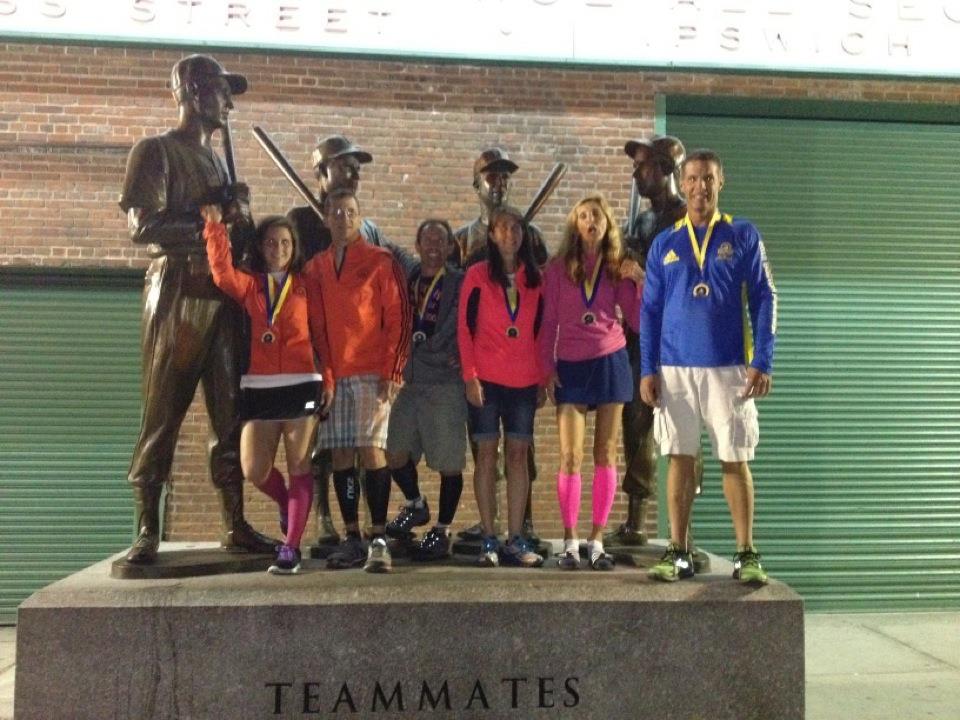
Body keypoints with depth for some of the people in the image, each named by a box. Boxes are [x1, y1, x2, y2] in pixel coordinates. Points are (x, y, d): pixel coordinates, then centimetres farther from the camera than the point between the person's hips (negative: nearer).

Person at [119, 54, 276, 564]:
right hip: (177, 295, -6)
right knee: (162, 416, -5)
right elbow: (143, 226, -13)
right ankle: (146, 531, 1)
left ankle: (235, 525, 8)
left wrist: (242, 218, 5)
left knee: (230, 414, 3)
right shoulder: (156, 151, 1)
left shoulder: (216, 159, 23)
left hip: (224, 297, 7)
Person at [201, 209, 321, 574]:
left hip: (301, 385, -2)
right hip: (259, 388, 2)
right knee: (254, 470, -1)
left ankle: (291, 547, 4)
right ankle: (288, 505, 30)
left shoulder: (304, 287, 8)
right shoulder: (248, 285, 11)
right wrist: (215, 227, -16)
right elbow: (222, 273, -9)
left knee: (298, 467, -1)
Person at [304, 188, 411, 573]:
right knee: (341, 456, 4)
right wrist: (324, 376, 2)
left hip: (372, 375, -4)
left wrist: (392, 372, -10)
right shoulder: (315, 268, 14)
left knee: (371, 451, -9)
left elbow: (399, 319, -3)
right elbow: (315, 327, 11)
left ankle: (379, 540, -4)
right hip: (333, 377, 4)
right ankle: (352, 539, 12)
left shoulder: (381, 261, 2)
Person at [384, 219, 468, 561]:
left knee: (449, 462, 0)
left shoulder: (460, 283, -1)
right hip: (411, 381, 5)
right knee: (395, 453, 3)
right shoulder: (408, 281, 13)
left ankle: (441, 532, 14)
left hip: (446, 383, -5)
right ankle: (415, 505, 29)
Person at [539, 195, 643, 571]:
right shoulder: (558, 268, 4)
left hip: (610, 361, 1)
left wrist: (641, 282, -6)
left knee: (606, 453, 3)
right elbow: (548, 323, 5)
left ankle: (597, 540, 11)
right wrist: (547, 368, -1)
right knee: (570, 455, -4)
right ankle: (570, 540, 5)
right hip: (570, 366, -1)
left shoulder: (618, 269, 8)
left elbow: (638, 322, 5)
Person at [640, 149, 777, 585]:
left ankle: (746, 556, 10)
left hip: (729, 368, -2)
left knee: (735, 460, 1)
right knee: (679, 459, 5)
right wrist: (647, 370, 1)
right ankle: (678, 554, 11)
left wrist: (762, 362, -7)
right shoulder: (664, 244, 10)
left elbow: (763, 300, 2)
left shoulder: (743, 236, 5)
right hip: (675, 368, 2)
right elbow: (650, 310, 9)